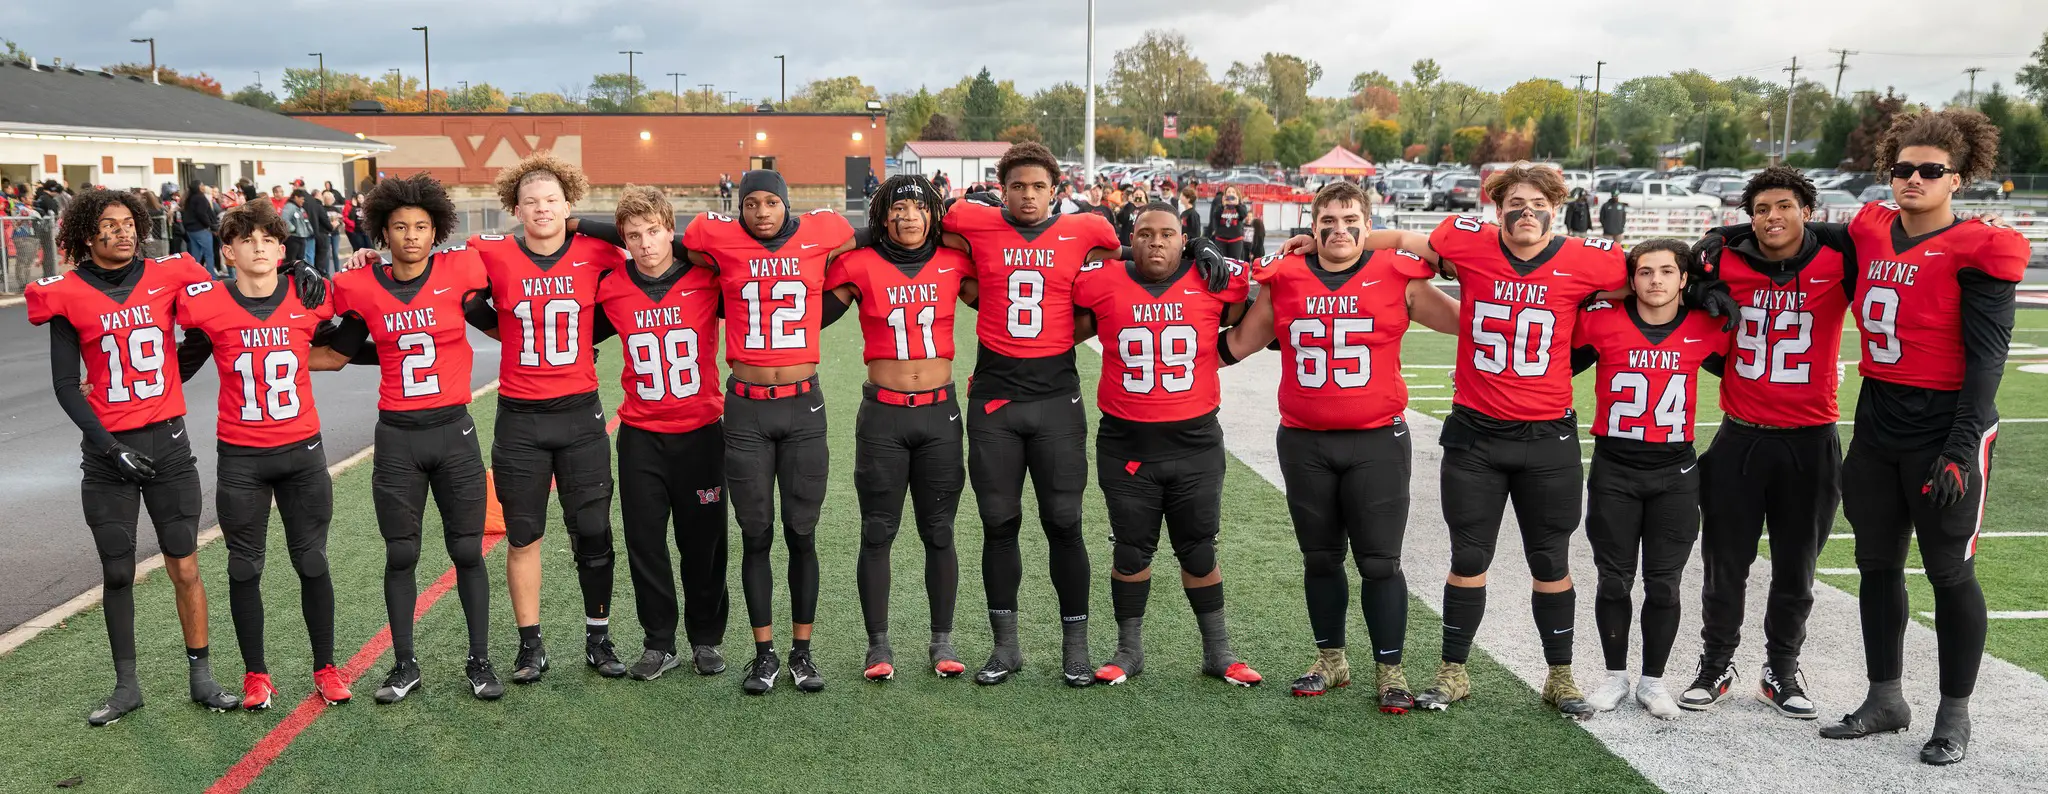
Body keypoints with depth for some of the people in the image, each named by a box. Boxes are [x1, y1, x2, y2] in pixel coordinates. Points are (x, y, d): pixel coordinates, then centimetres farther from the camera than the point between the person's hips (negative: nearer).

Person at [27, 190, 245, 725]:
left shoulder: (168, 276, -1)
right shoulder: (67, 295, -3)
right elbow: (65, 385, -3)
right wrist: (108, 444, -10)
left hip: (168, 442, 1)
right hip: (107, 450, 0)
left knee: (185, 568, 2)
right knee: (117, 573, 6)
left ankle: (200, 677, 14)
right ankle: (126, 686, 19)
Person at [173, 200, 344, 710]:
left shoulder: (308, 296, -5)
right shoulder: (208, 305, -6)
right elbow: (183, 366, 8)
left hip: (302, 451, 1)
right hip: (240, 458, 0)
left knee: (312, 562, 8)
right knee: (245, 568, 9)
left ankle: (326, 668, 21)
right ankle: (255, 674, 23)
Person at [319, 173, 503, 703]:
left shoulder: (461, 272, -5)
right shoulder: (363, 289, -1)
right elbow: (339, 354, 12)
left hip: (454, 430, -1)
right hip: (397, 438, 1)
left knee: (468, 551, 5)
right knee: (401, 555, 8)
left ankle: (479, 661, 18)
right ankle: (404, 665, 22)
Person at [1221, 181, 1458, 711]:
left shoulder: (1400, 279, -2)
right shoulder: (1283, 280, 3)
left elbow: (1467, 322, 9)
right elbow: (1238, 344, 15)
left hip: (1377, 441, -2)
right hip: (1304, 443, 3)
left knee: (1380, 562, -1)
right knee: (1320, 558, 14)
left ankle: (1389, 671, 13)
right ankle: (1330, 661, 30)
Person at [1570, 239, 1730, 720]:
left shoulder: (1705, 330, -2)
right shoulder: (1601, 322, -7)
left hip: (1674, 470, 1)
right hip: (1614, 469, -1)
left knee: (1664, 585, 6)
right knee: (1614, 580, 7)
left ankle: (1653, 681, 21)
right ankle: (1615, 677, 22)